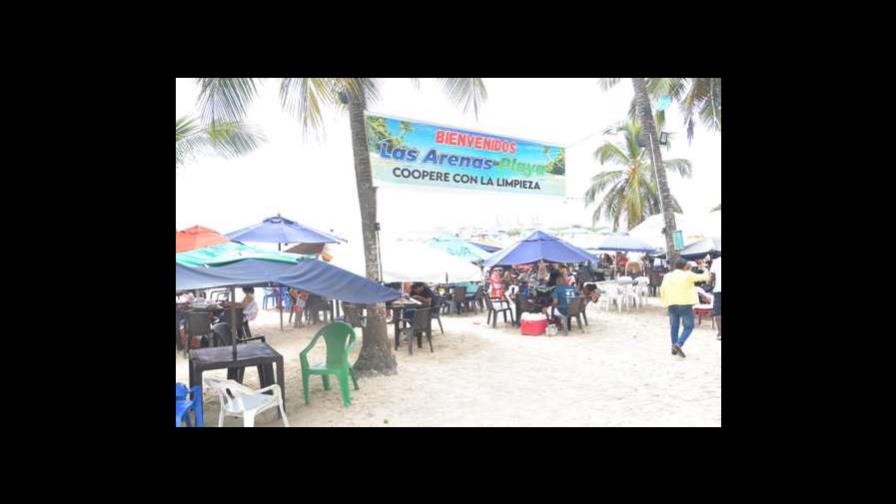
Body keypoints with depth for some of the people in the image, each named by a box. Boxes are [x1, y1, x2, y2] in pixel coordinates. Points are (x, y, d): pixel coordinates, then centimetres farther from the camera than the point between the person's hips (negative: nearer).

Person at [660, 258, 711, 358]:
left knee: (674, 326, 14)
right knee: (689, 326, 3)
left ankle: (674, 348, 17)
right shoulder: (688, 275, -6)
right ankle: (679, 344, -15)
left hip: (672, 304, 5)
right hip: (685, 304, -4)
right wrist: (706, 275, 31)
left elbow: (662, 290, 3)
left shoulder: (667, 276, 5)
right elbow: (699, 277, 10)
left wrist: (666, 301, 15)